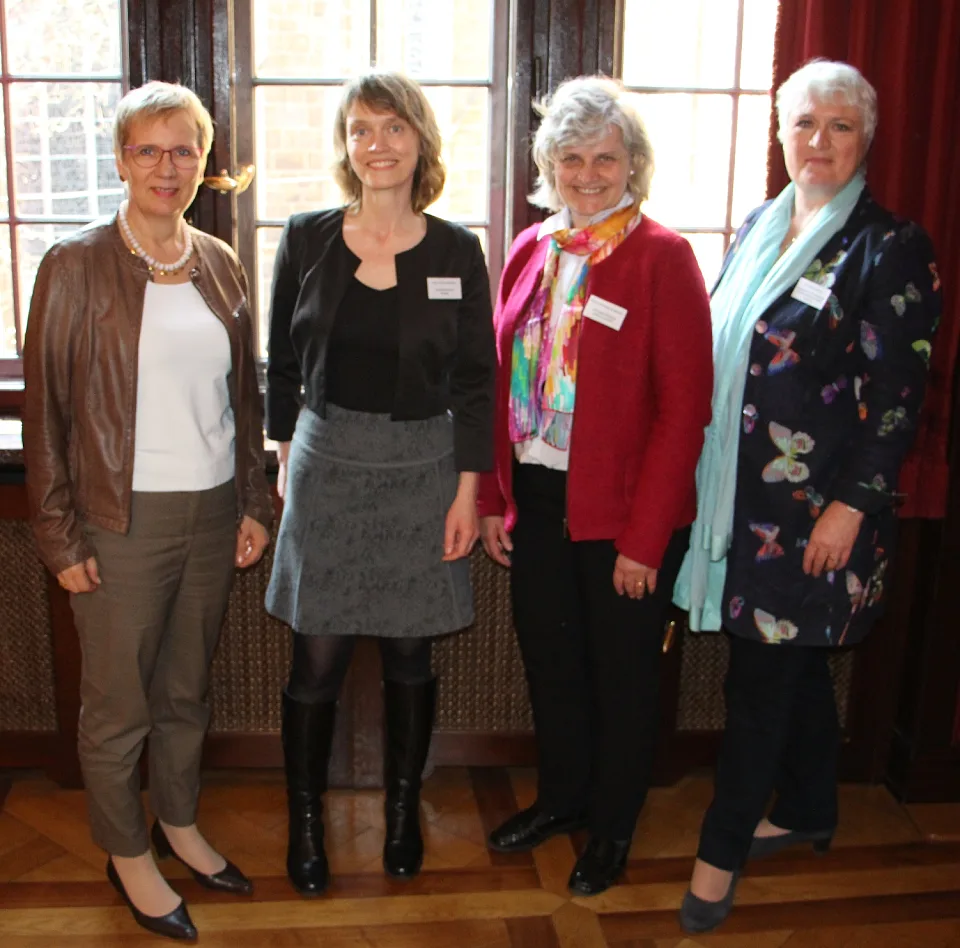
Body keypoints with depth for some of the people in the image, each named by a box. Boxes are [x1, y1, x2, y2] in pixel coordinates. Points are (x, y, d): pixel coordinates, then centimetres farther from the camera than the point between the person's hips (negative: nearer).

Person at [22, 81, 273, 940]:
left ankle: (179, 824, 39)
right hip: (122, 521, -4)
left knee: (187, 688, 18)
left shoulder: (221, 267, 6)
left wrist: (254, 504, 9)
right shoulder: (76, 267, -7)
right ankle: (127, 854, 30)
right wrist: (60, 537, -8)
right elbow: (45, 410, -7)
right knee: (119, 706, 9)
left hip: (212, 514, 4)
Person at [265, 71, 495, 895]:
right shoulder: (308, 239, 0)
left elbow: (475, 380, 1)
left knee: (409, 656, 10)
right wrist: (286, 453, 7)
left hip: (422, 468, 0)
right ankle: (305, 821, 23)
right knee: (317, 658, 3)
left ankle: (403, 812, 30)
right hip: (327, 463, 0)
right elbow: (283, 363, 8)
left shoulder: (456, 251, -2)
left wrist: (468, 489, -2)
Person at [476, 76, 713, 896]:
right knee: (549, 658, 18)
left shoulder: (663, 257, -10)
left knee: (622, 673, 11)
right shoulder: (530, 251, 7)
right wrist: (492, 500, 6)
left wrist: (644, 537, -16)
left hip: (622, 513, -5)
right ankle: (561, 797, 41)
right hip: (537, 499, 5)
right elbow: (501, 381, 10)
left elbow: (684, 407, -14)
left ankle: (613, 828, 33)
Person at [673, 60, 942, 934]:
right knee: (794, 662, 19)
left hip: (815, 504, -6)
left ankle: (722, 850, 17)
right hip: (743, 489, 6)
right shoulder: (757, 228, 10)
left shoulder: (891, 248, -9)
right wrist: (708, 472, 12)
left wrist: (851, 506, -15)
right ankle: (808, 811, 37)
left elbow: (898, 394, -12)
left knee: (763, 673, 1)